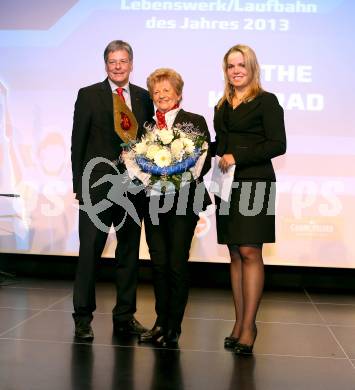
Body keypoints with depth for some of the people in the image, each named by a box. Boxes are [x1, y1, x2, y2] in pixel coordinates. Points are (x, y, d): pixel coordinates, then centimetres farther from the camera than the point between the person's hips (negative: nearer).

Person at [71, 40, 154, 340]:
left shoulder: (144, 97, 10)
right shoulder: (89, 95, 2)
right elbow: (78, 143, -1)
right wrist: (79, 185, -6)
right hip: (98, 185, -3)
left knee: (130, 251, 10)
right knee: (90, 251, -1)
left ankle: (125, 315, 21)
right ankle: (83, 317, 10)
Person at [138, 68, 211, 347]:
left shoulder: (195, 122, 2)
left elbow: (204, 161, -4)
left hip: (184, 201, -3)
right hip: (154, 201, 4)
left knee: (178, 264, -1)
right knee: (159, 264, 8)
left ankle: (174, 327, 9)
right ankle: (161, 322, 20)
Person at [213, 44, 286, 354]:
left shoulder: (266, 101, 0)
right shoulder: (222, 107, 18)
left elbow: (278, 144, -9)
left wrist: (238, 157, -13)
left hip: (254, 183, -6)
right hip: (227, 185, 6)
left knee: (250, 251, -10)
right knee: (235, 253, 5)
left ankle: (248, 326, -5)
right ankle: (240, 322, 10)